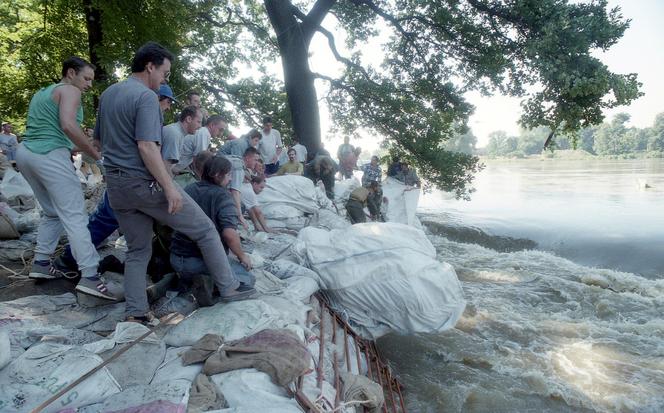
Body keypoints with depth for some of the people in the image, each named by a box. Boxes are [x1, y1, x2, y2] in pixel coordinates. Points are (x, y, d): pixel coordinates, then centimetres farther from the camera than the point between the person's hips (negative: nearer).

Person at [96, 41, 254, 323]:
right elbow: (147, 146, -23)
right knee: (205, 230, 4)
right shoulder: (146, 97, -14)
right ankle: (228, 288, 10)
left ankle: (135, 314, 14)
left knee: (137, 250, 16)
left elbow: (99, 138, 22)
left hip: (115, 185, 8)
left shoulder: (107, 95, 13)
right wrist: (169, 187, -23)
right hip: (146, 182, -8)